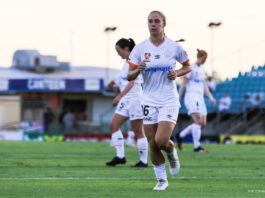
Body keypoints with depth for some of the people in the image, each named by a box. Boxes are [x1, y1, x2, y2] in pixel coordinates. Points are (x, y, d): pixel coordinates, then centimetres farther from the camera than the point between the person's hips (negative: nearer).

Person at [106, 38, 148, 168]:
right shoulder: (127, 62, 15)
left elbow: (131, 83, -22)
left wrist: (119, 96, -28)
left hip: (135, 98, -10)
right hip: (125, 99, 10)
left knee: (138, 131, -5)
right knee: (113, 125, 1)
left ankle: (144, 160, 1)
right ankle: (120, 156, 2)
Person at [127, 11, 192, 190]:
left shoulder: (174, 47, -3)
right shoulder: (140, 48, 0)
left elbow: (188, 66, 13)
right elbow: (129, 77, 1)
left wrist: (177, 73, -8)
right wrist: (138, 70, -21)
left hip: (169, 101, -2)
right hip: (150, 101, 2)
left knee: (161, 140, -17)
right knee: (153, 145, 1)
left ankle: (172, 154, 18)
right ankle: (162, 181, 17)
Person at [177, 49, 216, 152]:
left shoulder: (202, 69, 17)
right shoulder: (191, 67, -7)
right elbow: (183, 84, -8)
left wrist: (211, 97, 10)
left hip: (200, 98, 8)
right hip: (191, 96, -8)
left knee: (203, 123, 3)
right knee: (198, 121, -17)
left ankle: (180, 136, 17)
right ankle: (197, 147, -14)